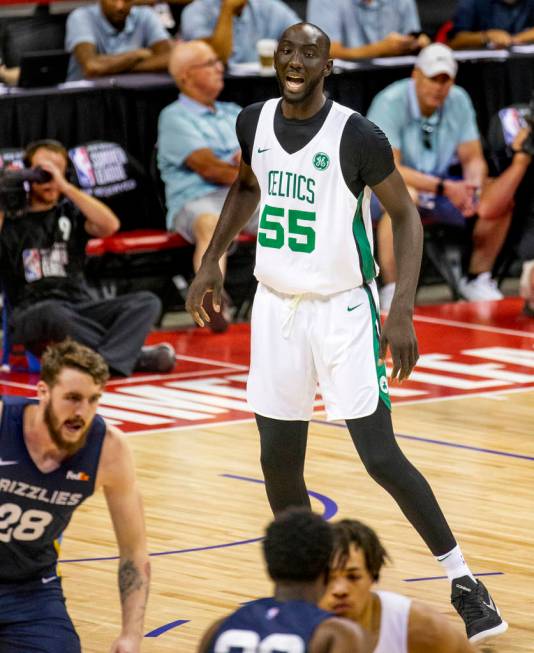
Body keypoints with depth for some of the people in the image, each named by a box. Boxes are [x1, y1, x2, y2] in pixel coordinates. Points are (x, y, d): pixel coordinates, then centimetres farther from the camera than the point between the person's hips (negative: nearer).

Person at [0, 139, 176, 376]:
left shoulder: (69, 211, 19)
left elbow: (109, 225, -2)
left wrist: (65, 186, -5)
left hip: (80, 306, 4)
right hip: (31, 313, -4)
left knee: (147, 302, -18)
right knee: (52, 313, -40)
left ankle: (107, 362, -40)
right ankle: (132, 355, -28)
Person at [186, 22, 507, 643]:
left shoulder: (356, 136, -16)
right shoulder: (254, 122, 1)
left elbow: (405, 216, -9)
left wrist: (402, 309, -18)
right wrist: (211, 261, 16)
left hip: (342, 311, -5)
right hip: (276, 307, 5)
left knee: (382, 457, -11)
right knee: (279, 459, 8)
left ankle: (461, 579, 1)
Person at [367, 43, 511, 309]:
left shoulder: (458, 101, -2)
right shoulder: (390, 103, -20)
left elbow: (474, 159, 0)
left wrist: (472, 186, -25)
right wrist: (444, 187, -33)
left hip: (441, 187, 6)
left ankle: (477, 279, 8)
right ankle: (392, 291, -33)